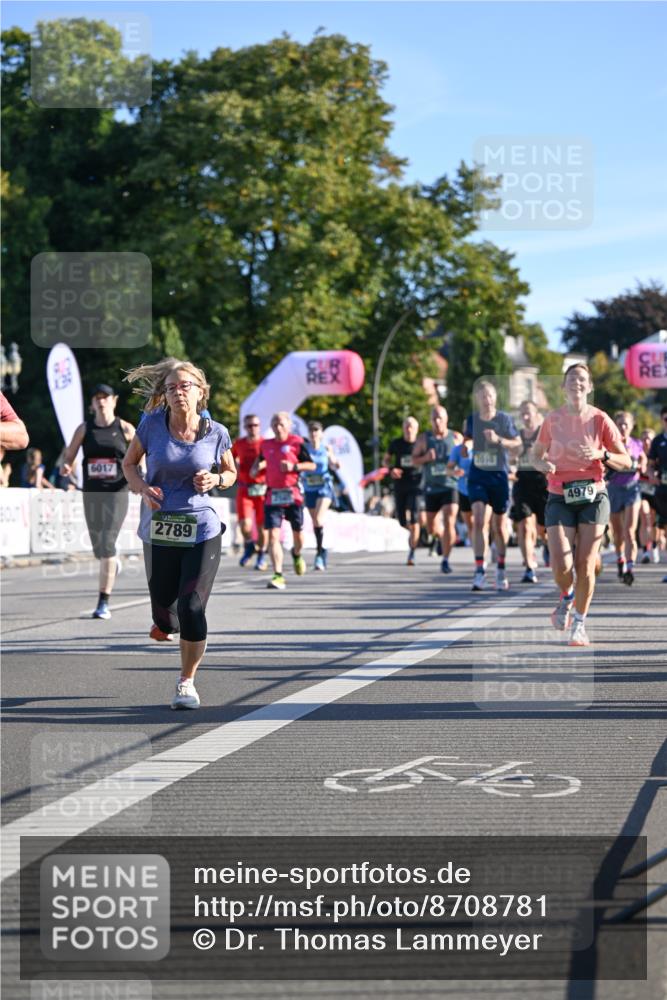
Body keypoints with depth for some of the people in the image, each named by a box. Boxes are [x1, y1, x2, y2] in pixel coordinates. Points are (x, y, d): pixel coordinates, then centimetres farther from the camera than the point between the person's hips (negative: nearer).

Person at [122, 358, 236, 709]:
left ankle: (187, 681, 8)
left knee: (192, 608, -12)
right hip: (159, 531, 1)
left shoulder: (216, 433, -4)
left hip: (201, 531, -1)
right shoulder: (152, 424, -4)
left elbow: (231, 472, 13)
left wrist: (216, 480, -9)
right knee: (164, 617, 5)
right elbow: (129, 463, 9)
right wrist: (142, 489, -10)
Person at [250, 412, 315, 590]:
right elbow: (261, 459, 29)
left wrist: (294, 466, -15)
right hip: (272, 495, 2)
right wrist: (257, 466, 7)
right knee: (273, 535, -12)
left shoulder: (297, 443, -1)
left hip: (292, 495, -2)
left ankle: (297, 555, 47)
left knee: (298, 534, 11)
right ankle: (278, 576, -15)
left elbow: (312, 465, 0)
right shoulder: (266, 445, 10)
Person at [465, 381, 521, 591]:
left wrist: (498, 440, -18)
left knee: (499, 525, 8)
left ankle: (501, 567, 29)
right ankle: (480, 570, -18)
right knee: (479, 520, -17)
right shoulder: (471, 420, 1)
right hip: (477, 476, 0)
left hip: (499, 475, 0)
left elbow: (518, 442, -1)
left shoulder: (505, 419, -3)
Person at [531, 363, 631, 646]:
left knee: (585, 565, -7)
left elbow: (625, 461, 1)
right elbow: (536, 454, 16)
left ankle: (580, 623, 11)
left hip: (593, 496, -1)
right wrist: (543, 465, -7)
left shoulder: (600, 419, -1)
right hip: (560, 498, 1)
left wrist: (601, 455, -17)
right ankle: (567, 596, 24)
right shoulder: (552, 419, 3)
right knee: (560, 567, -12)